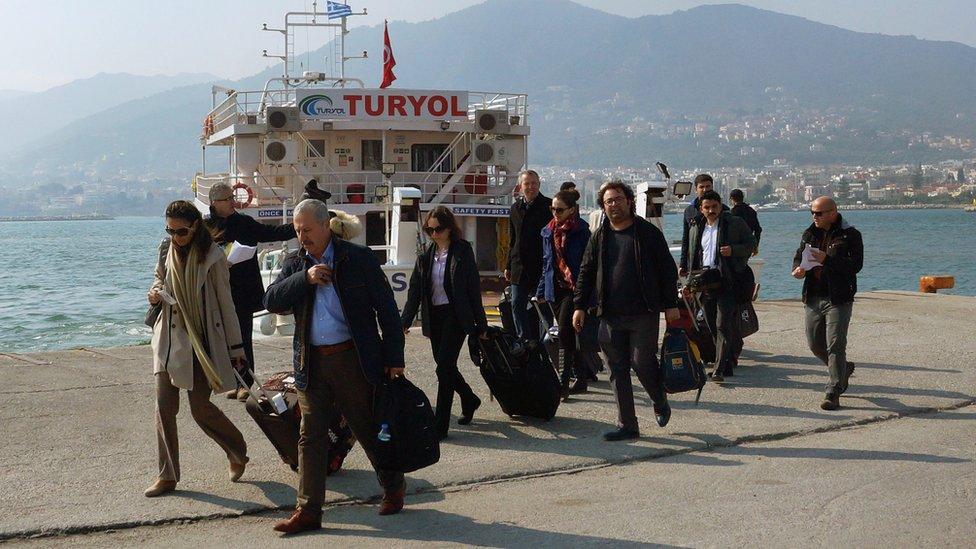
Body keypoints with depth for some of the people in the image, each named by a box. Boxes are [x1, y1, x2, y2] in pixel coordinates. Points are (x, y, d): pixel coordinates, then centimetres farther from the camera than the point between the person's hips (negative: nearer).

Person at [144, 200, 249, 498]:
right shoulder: (166, 249, 3)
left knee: (201, 408, -2)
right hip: (170, 337, 5)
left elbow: (225, 302, -6)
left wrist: (235, 347, -4)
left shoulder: (212, 256, -11)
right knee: (164, 405, 0)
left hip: (202, 340, -5)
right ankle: (167, 476, 9)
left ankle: (238, 452, 25)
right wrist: (156, 291, -2)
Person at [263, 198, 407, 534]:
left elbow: (386, 309, -2)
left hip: (354, 360, -3)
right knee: (310, 437, 2)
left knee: (370, 430, 8)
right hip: (312, 364, 3)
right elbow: (272, 301, -2)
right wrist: (305, 278, -15)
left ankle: (393, 488, 30)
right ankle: (308, 510, 7)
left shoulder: (358, 258, -2)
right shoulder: (295, 264, 9)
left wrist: (394, 358, -6)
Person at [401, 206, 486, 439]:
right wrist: (406, 320, -3)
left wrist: (480, 323, -5)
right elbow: (415, 289, 7)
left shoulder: (462, 251, -5)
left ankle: (440, 425, -7)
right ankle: (469, 400, 42)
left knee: (444, 367, -11)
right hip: (434, 317, 6)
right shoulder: (426, 255, 9)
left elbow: (474, 287, -4)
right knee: (445, 366, 15)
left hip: (456, 315, -6)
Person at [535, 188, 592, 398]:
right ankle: (582, 378, 22)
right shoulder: (549, 231, 12)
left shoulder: (581, 231, -8)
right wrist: (541, 290, 17)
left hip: (574, 288, -7)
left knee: (564, 332, -14)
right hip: (556, 288, 7)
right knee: (569, 335, 11)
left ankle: (564, 383, -12)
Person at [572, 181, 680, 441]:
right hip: (610, 315, 4)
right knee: (617, 370, 3)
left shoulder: (648, 232, 1)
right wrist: (580, 306, 7)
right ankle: (627, 425, 11)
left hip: (643, 313, -4)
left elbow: (667, 270, 2)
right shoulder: (599, 237, 11)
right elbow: (586, 273, 15)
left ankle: (660, 403, 24)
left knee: (642, 362, -7)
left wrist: (671, 304, -3)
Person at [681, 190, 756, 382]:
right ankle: (729, 361, 26)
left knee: (723, 325, -13)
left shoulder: (735, 224, 1)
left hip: (727, 282, -5)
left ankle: (720, 369, -16)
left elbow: (751, 244, 3)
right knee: (713, 326, 9)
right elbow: (691, 255, 22)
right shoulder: (696, 228, 16)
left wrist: (733, 250, -16)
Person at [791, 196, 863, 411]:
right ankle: (843, 369, 40)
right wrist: (798, 268, -4)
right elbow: (799, 255, 20)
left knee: (835, 345, -8)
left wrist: (827, 260, -26)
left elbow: (856, 264, -16)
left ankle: (833, 393, -4)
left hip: (838, 298, -6)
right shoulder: (810, 233, 12)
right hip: (813, 297, 7)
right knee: (815, 344, 13)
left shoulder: (850, 235, -7)